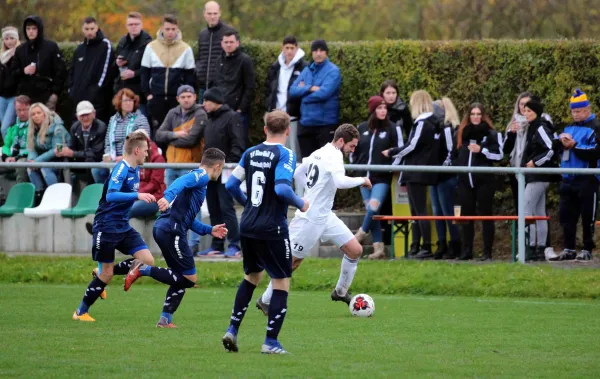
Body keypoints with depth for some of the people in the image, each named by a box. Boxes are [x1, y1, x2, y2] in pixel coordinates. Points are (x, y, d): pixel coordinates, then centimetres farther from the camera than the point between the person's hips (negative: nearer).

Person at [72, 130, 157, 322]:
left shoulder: (135, 169, 9)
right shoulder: (121, 169, -19)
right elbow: (111, 195, -33)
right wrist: (137, 195, -39)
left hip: (123, 226, 8)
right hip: (107, 225, -8)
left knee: (147, 261, -5)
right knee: (106, 274, -4)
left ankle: (102, 275, 13)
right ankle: (81, 312, 13)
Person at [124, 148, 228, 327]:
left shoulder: (197, 177, 28)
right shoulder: (201, 176, -1)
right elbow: (181, 182, -24)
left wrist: (209, 230, 31)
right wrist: (168, 197, -41)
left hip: (163, 228, 10)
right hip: (172, 230, -10)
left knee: (181, 278, 16)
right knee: (189, 279, -7)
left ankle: (165, 319, 15)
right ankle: (144, 269, -12)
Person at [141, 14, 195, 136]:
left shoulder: (185, 49, 2)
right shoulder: (151, 47, 3)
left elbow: (190, 75, 5)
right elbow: (144, 72, 7)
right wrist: (147, 93, 0)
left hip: (178, 98, -1)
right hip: (156, 98, 1)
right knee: (157, 130, 3)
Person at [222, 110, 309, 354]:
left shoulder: (251, 153, 7)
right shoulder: (285, 155, -12)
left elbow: (231, 184, 8)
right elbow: (282, 188, -25)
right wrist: (301, 204, -7)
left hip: (248, 225, 7)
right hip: (272, 229, -7)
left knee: (251, 277, 24)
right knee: (282, 282, 3)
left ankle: (232, 330, 17)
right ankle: (271, 342, -1)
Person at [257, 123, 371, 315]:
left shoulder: (319, 153, 10)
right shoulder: (334, 155, -17)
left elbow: (297, 174, 21)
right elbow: (340, 181, -34)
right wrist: (361, 180, -19)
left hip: (325, 216, 10)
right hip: (310, 219, -10)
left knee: (355, 250, 5)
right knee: (292, 262, 1)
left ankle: (341, 291, 21)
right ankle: (266, 300, 14)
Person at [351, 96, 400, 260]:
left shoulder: (391, 128, -2)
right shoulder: (362, 129, 8)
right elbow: (354, 150, 17)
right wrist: (355, 166, 8)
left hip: (382, 178, -4)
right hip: (365, 176, 4)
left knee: (373, 208, -17)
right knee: (370, 211, 3)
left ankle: (362, 233, 7)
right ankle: (378, 246, 7)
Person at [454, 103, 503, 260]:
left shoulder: (492, 134, -1)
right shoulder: (461, 133, 13)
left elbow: (499, 155, -8)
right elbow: (456, 154, 23)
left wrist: (481, 150, -17)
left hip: (484, 180, -4)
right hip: (465, 180, 4)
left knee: (486, 215, -1)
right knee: (466, 216, 6)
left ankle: (487, 252, 1)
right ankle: (466, 251, 10)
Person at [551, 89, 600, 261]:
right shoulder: (569, 128, 18)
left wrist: (574, 145, -19)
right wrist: (562, 141, -1)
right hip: (568, 178, 7)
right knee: (566, 215, 7)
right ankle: (569, 249, 13)